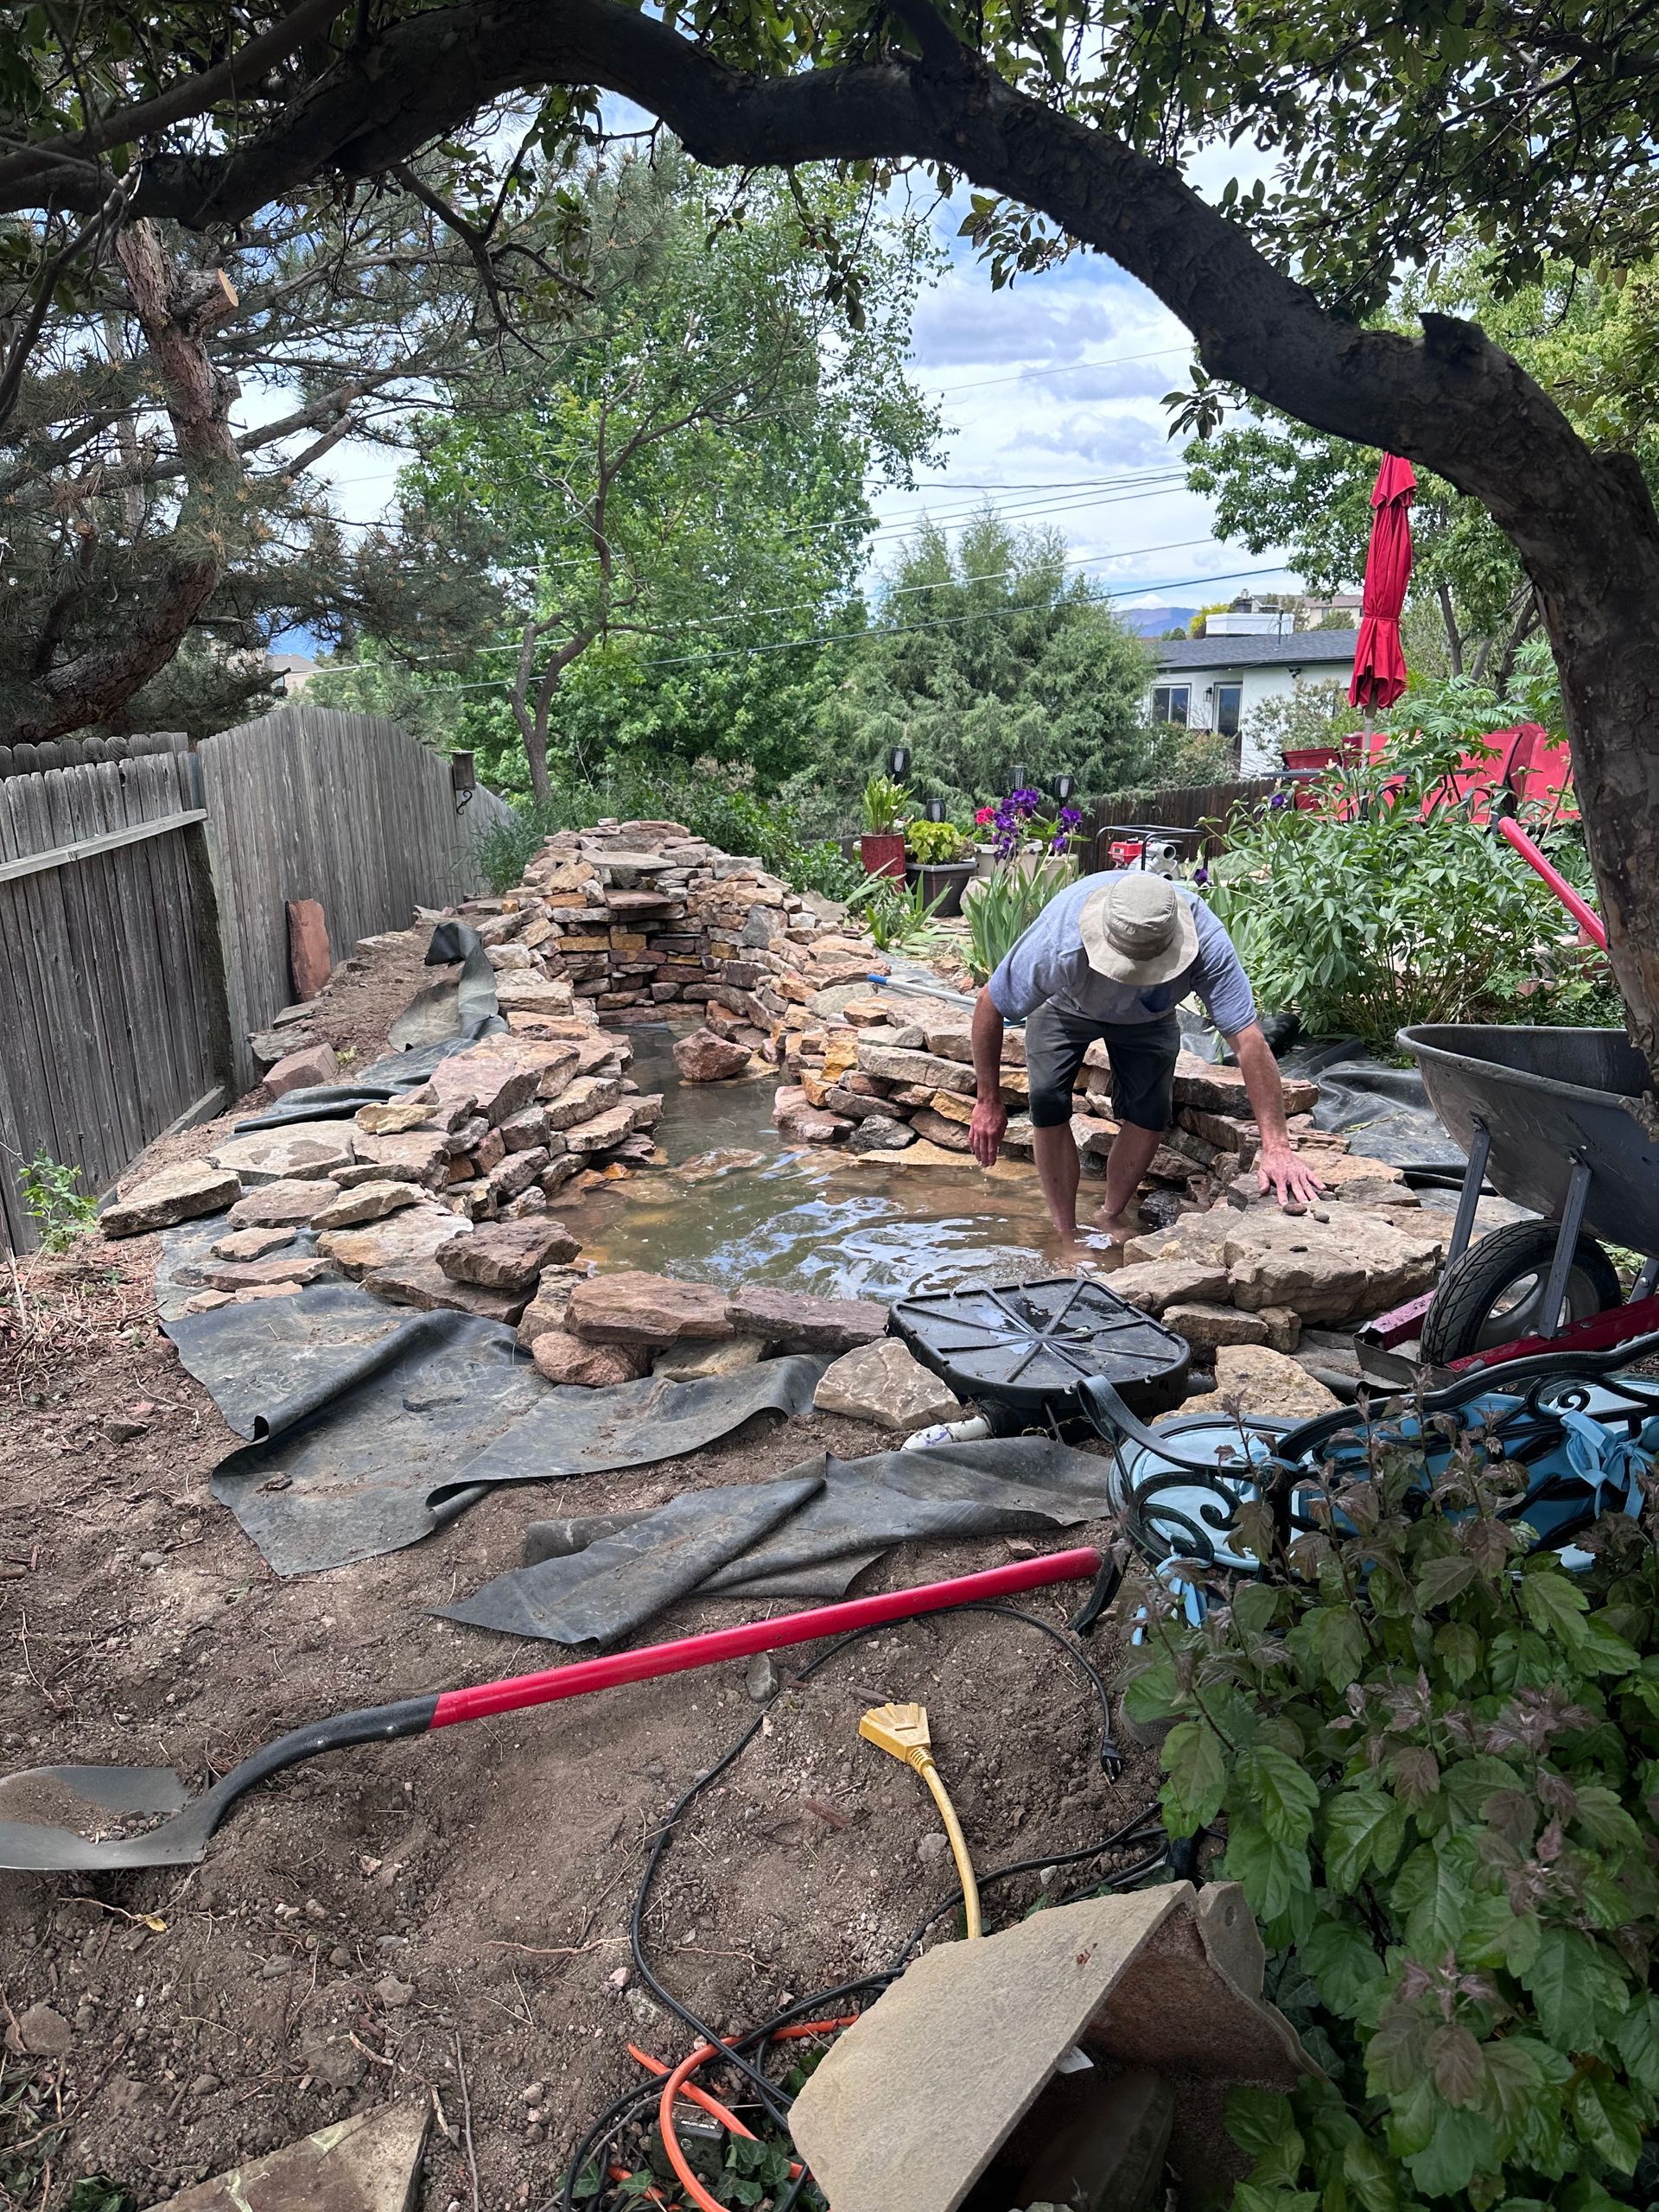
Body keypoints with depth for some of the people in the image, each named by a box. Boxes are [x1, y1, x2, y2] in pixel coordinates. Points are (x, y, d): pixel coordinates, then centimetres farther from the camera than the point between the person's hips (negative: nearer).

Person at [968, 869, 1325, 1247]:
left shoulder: (1207, 944, -42)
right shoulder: (1059, 946, -45)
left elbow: (1248, 1041, -41)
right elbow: (990, 1006, -29)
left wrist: (1277, 1147, -45)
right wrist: (988, 1101, -23)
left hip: (1147, 1016, 1)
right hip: (1064, 1006, -1)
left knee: (1150, 1109, -13)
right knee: (1048, 1100, -19)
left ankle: (1113, 1216, 13)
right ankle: (1065, 1237, -4)